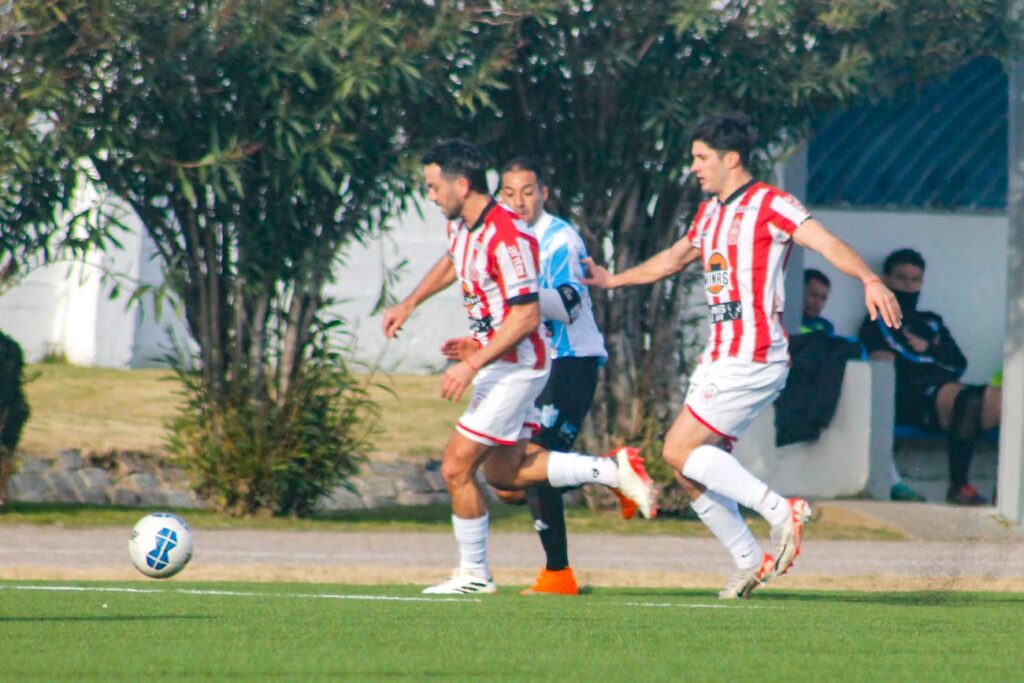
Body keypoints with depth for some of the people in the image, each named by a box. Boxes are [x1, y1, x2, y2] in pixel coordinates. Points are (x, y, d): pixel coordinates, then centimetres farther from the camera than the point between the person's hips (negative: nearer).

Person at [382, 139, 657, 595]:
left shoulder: (508, 237, -25)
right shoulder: (461, 226, 4)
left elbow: (526, 317, -27)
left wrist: (471, 365, -26)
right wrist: (407, 306, 26)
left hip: (516, 366, -10)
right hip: (497, 365, 10)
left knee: (457, 467, -6)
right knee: (503, 473, 15)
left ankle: (473, 573, 7)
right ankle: (614, 471, 16)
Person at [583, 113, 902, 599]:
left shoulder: (769, 205, -8)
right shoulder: (709, 213, 17)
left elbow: (826, 242, -22)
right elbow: (675, 258, 36)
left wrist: (869, 279, -40)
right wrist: (613, 280, 45)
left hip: (754, 358, -9)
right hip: (718, 356, 9)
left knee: (680, 450, -16)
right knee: (693, 472, 4)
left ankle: (781, 511, -13)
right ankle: (750, 563, 12)